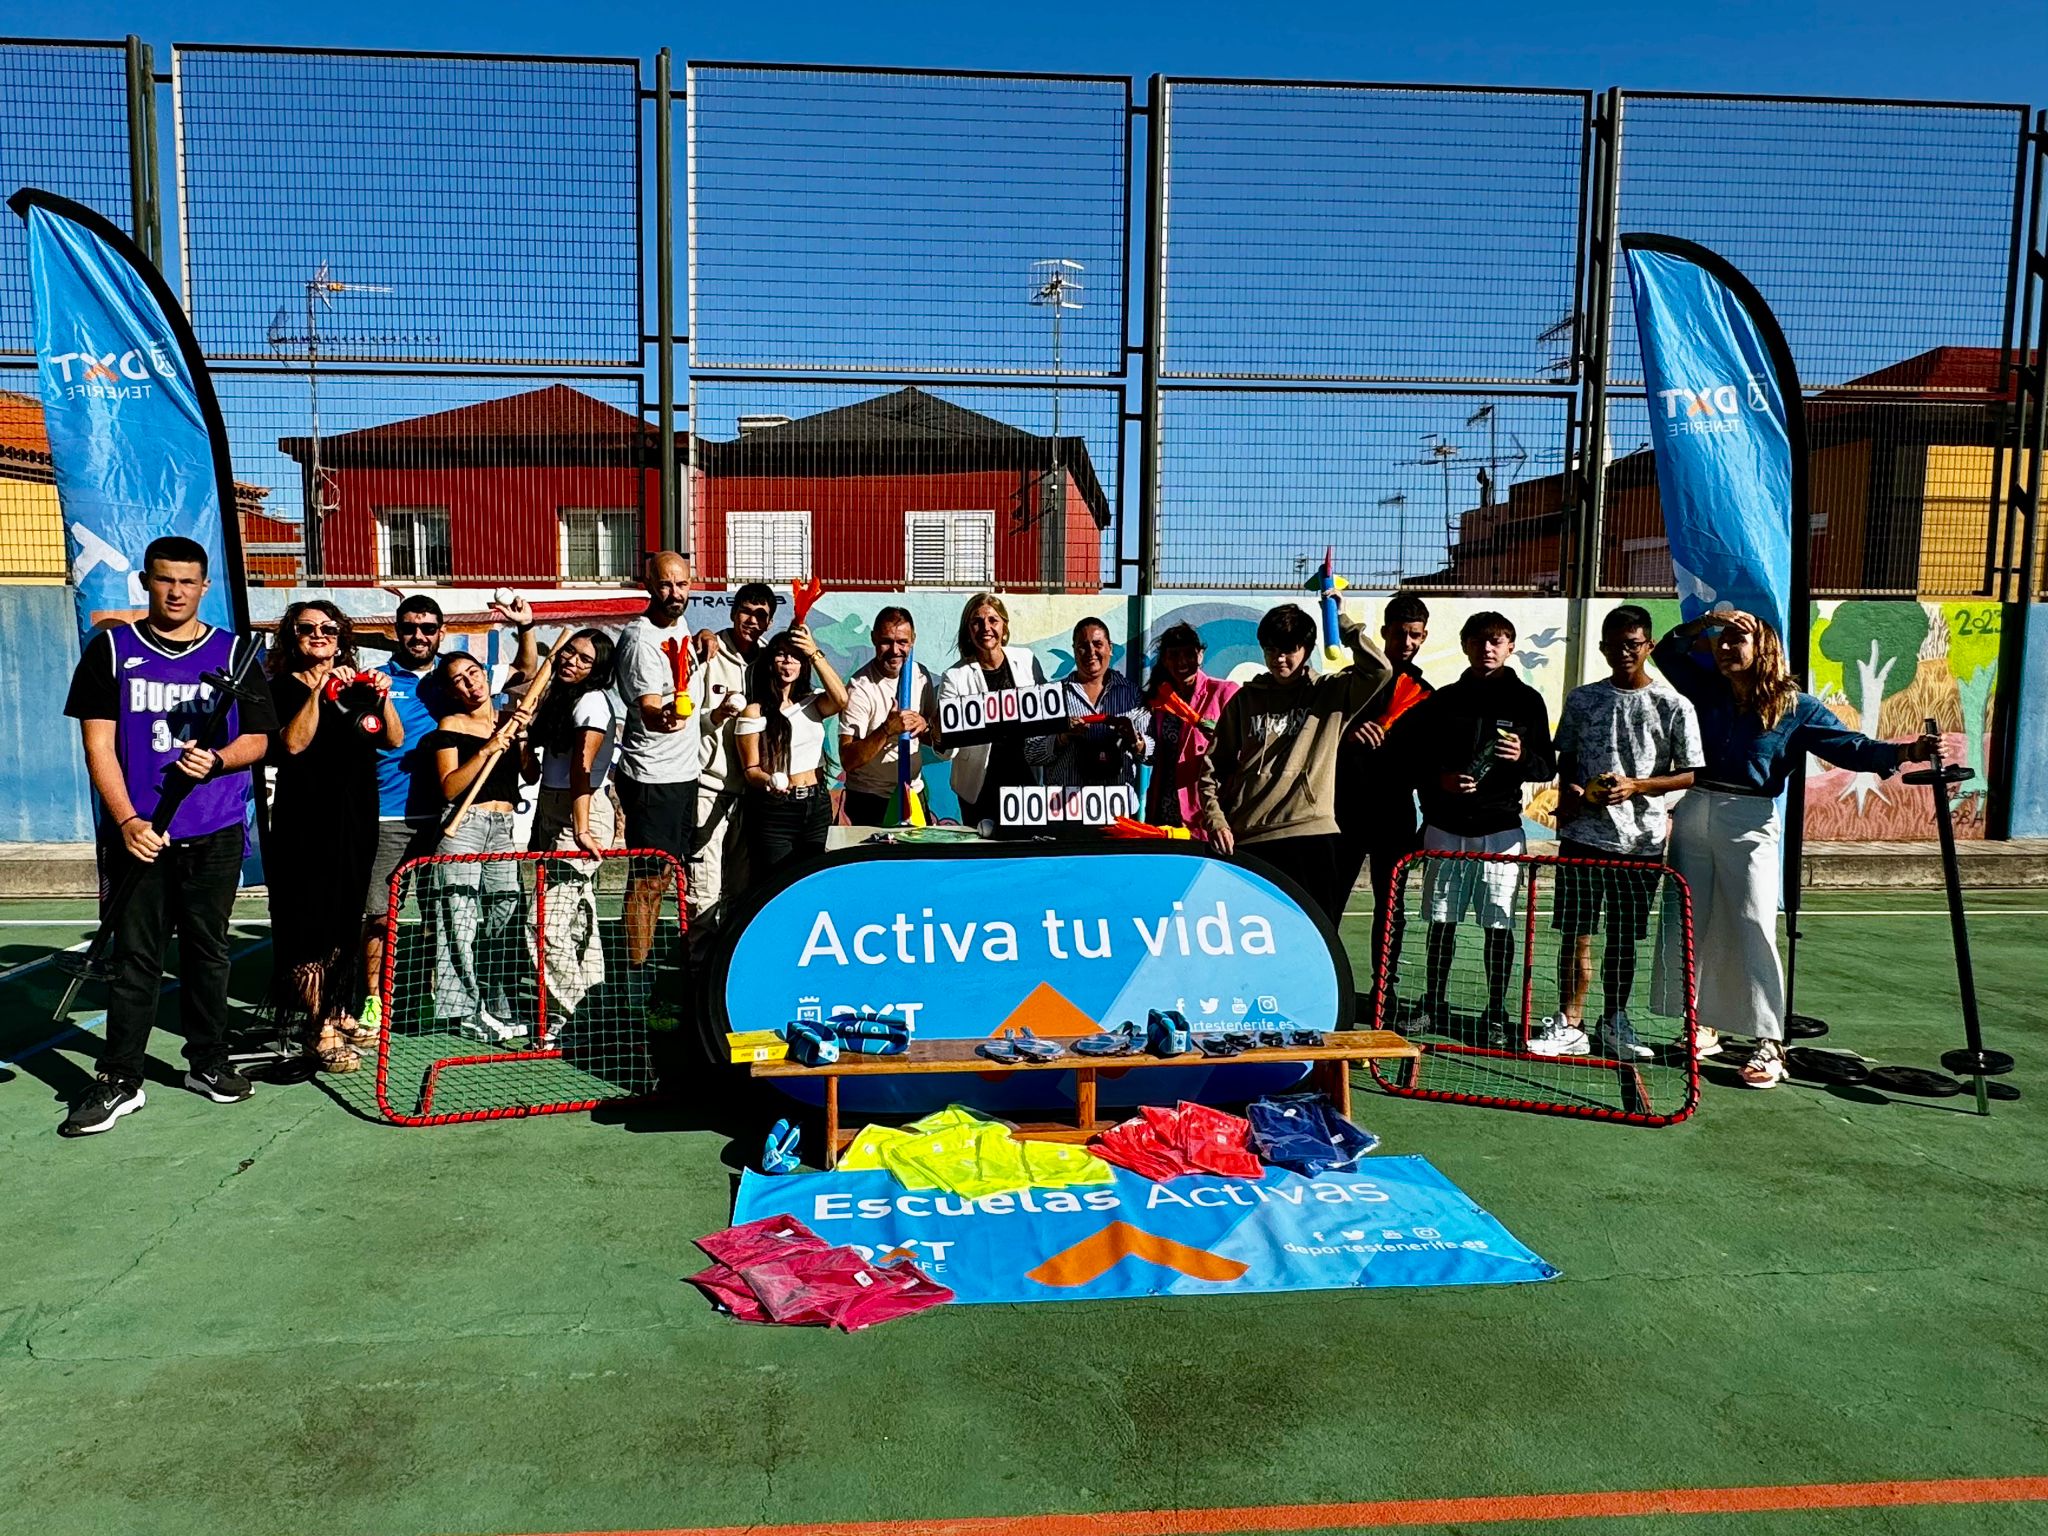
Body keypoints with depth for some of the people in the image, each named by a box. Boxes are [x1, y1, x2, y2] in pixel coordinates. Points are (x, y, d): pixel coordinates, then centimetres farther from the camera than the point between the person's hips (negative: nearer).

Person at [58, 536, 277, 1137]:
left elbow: (257, 738, 7)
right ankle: (119, 1081, 11)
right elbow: (98, 744, 0)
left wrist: (217, 760, -15)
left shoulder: (234, 653, 7)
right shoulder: (111, 650, 5)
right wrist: (127, 820, -11)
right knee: (134, 958, 2)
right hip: (140, 833, -1)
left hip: (216, 836, 1)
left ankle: (208, 1063, 22)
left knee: (207, 952, 10)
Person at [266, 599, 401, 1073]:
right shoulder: (285, 687, -1)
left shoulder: (356, 683, 13)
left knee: (345, 925, 13)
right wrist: (317, 690, -23)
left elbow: (394, 740, 5)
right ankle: (324, 1033, -4)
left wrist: (382, 697, -10)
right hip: (305, 824, -6)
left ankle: (340, 1014, 24)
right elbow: (293, 743, -17)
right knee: (312, 926, -6)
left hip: (357, 821, 6)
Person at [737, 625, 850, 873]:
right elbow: (751, 769, -7)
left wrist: (815, 654, -16)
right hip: (775, 810, -4)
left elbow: (841, 700, -15)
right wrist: (769, 781, -29)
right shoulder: (755, 711, -3)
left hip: (817, 806, 4)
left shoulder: (812, 703, 8)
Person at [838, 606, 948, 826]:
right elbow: (847, 760, -22)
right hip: (870, 801, -5)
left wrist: (924, 727, -11)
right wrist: (887, 729, -33)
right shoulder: (860, 687, -17)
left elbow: (937, 740, 12)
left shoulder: (921, 676, 1)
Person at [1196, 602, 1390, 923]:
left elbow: (1378, 669, -10)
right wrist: (1215, 820, -1)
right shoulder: (1246, 698, 12)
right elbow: (1213, 766, 11)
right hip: (1247, 838, 2)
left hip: (1312, 836, -1)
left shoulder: (1331, 693, 9)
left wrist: (1341, 620, -4)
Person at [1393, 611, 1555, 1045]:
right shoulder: (1444, 699, 7)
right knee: (1441, 920, 9)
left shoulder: (1527, 701, 4)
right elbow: (1403, 748, 8)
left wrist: (1523, 758, -18)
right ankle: (1434, 1005, 21)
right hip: (1446, 828, 2)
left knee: (1499, 924, 1)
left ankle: (1495, 1014, 12)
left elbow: (1548, 767, 3)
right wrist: (1437, 778, -6)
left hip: (1500, 829, -2)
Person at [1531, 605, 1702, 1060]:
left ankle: (1614, 1023, 24)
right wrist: (1568, 790, -3)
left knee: (1624, 938, 9)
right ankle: (1569, 1026, 7)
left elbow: (1691, 773, -2)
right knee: (1576, 933, 0)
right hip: (1583, 834, 1)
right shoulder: (1582, 700, 8)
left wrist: (1636, 786, -15)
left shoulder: (1673, 705, 0)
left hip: (1641, 839, -1)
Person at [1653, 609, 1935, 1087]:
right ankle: (1704, 1026, 19)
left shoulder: (1795, 706, -1)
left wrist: (1907, 751, -22)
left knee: (1753, 929, -9)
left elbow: (1850, 747, -7)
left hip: (1749, 823, -4)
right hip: (1693, 814, 4)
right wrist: (1705, 622, 4)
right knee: (1692, 926, 7)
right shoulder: (1707, 690, 9)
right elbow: (1664, 653, 17)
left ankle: (1769, 1044, -3)